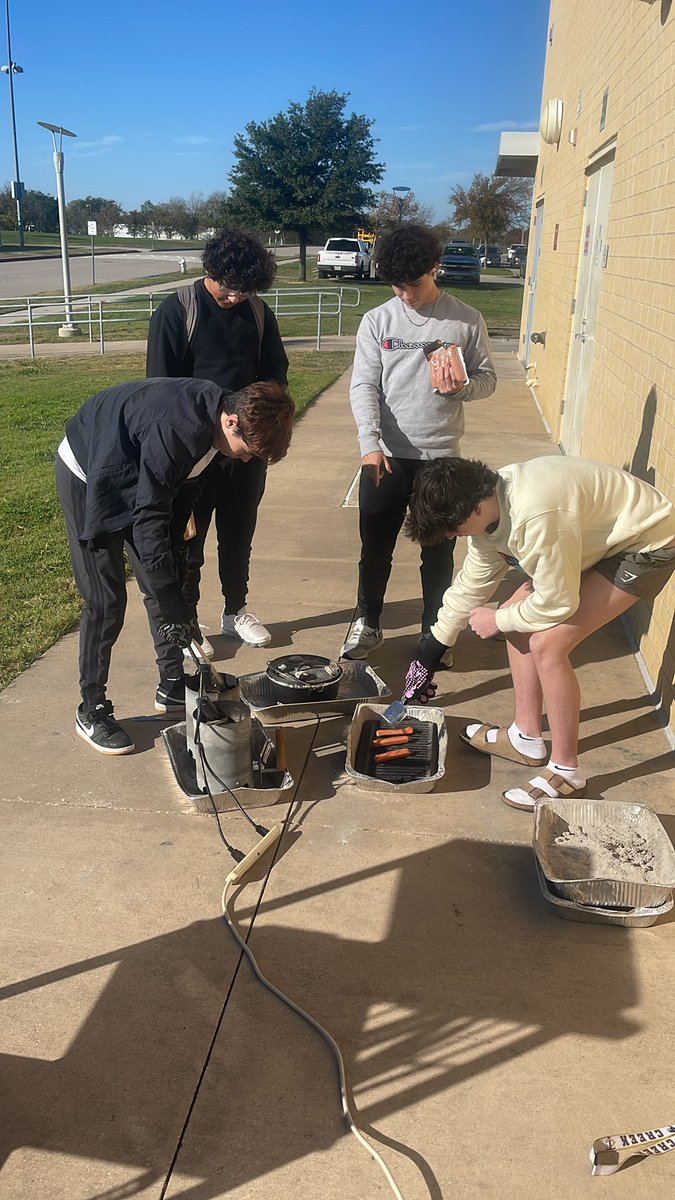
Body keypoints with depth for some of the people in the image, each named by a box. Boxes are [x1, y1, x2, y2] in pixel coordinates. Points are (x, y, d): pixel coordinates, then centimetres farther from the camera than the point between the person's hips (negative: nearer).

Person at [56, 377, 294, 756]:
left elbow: (182, 494, 2)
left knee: (166, 582, 7)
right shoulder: (179, 429, -38)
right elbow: (148, 519, -34)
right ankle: (92, 711, 6)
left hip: (133, 479, 8)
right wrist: (172, 607, -31)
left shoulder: (215, 410, -11)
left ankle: (172, 685, 21)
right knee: (106, 601, -8)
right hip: (88, 478, -8)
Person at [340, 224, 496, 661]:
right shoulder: (378, 320, 2)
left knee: (439, 551, 9)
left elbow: (488, 378, 5)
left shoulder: (466, 320, 0)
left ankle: (434, 631, 25)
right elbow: (363, 386, -4)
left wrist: (461, 387, -18)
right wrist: (371, 443, -18)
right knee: (375, 547, 10)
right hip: (385, 456, 1)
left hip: (441, 457, -1)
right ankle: (368, 624, 28)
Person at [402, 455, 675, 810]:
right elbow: (470, 587, 7)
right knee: (520, 620, 6)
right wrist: (426, 660, 15)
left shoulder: (536, 517, -36)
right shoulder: (487, 510, -5)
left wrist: (498, 620, -7)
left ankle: (566, 772, -1)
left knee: (547, 643, -17)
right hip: (603, 538, 9)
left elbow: (557, 603, -26)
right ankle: (526, 738, 21)